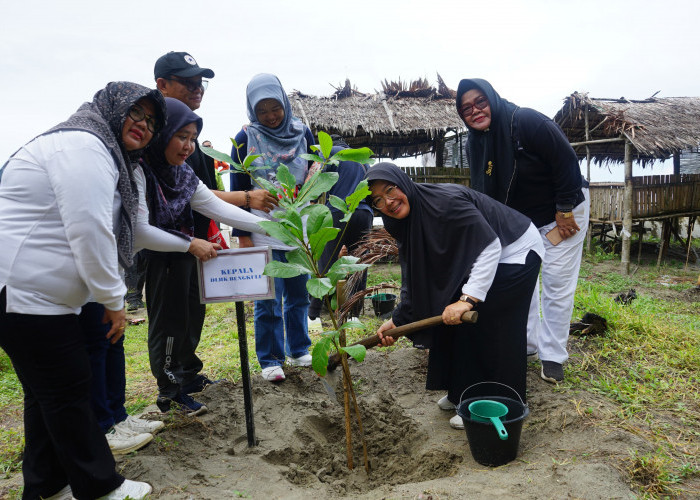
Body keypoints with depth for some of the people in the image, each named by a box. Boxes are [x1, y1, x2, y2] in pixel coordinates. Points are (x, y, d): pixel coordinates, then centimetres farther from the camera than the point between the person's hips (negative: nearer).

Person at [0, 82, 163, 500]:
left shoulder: (101, 153, 19)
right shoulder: (83, 146, -16)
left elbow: (92, 231, 21)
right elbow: (88, 231, -23)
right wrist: (114, 299, -14)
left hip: (36, 292, 11)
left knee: (49, 390, 18)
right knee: (68, 390, 0)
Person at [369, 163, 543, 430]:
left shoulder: (446, 201, -33)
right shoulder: (408, 221, -4)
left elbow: (490, 247, -32)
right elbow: (414, 275, 2)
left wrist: (468, 299, -37)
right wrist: (397, 319, -1)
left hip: (515, 251, -9)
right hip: (480, 256, 9)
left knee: (487, 328, -12)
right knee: (454, 320, 9)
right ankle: (463, 394, 27)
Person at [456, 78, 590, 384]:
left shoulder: (528, 122, -27)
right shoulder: (475, 144, -6)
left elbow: (567, 163, -24)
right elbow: (483, 192, 4)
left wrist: (564, 213, -20)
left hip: (564, 210, -6)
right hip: (521, 219, 7)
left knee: (557, 283, -4)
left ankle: (552, 357, 7)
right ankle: (527, 343, 26)